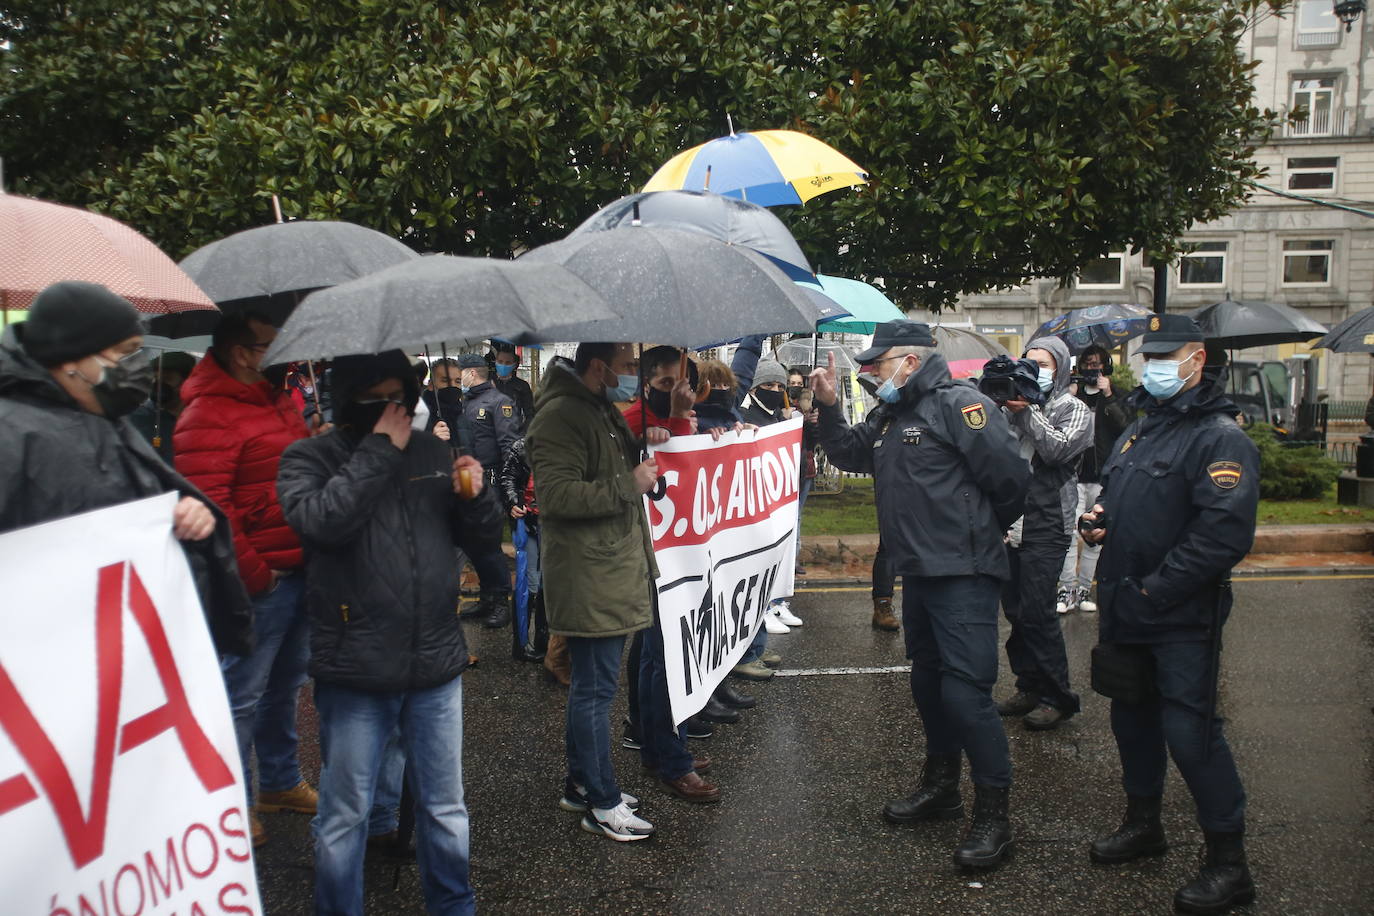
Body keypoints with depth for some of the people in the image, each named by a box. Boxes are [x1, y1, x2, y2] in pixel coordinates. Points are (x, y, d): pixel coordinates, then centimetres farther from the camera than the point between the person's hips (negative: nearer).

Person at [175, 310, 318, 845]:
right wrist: (254, 576, -17)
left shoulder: (278, 399, 11)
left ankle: (280, 781, 37)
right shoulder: (209, 416, -17)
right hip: (261, 581, -9)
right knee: (242, 695, 4)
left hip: (300, 572, 9)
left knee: (286, 684, 21)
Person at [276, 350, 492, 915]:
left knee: (445, 807, 16)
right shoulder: (309, 458, -2)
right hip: (355, 672, -3)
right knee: (344, 816, 9)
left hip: (436, 662, 4)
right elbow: (322, 520, -22)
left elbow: (481, 532, 14)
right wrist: (379, 452, -15)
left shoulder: (430, 450, 9)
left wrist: (475, 496, -7)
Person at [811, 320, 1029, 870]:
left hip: (962, 576, -10)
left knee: (966, 689, -9)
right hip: (917, 572, 10)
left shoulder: (958, 404, -14)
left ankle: (992, 813, 3)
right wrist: (829, 408, 6)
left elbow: (1010, 477, -17)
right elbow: (850, 455, 22)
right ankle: (940, 786, 33)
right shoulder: (891, 416, 15)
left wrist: (976, 532, -2)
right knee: (927, 679, 18)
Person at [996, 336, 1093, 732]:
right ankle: (1029, 687, 23)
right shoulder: (1017, 404, 14)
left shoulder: (1073, 409, 3)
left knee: (1035, 612, -8)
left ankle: (1057, 696, 5)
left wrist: (1027, 411, -14)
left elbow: (1057, 449, -13)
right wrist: (1002, 405, -12)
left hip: (1046, 526, -5)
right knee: (1014, 609, 10)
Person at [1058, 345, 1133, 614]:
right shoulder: (1072, 394, 11)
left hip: (1103, 477, 1)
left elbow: (1126, 426, -6)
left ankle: (1084, 588, 13)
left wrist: (1109, 397, -11)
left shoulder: (1116, 397, 11)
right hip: (1074, 474, -1)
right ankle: (1067, 589, -5)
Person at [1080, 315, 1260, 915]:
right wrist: (1099, 519, 4)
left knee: (1189, 731, -6)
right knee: (1132, 718, 18)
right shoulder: (1137, 431, 15)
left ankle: (1228, 863, 10)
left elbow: (1224, 533, -23)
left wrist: (1154, 591, -21)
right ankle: (1143, 823, 37)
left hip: (1182, 619, -8)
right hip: (1124, 612, 8)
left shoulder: (1219, 436, -13)